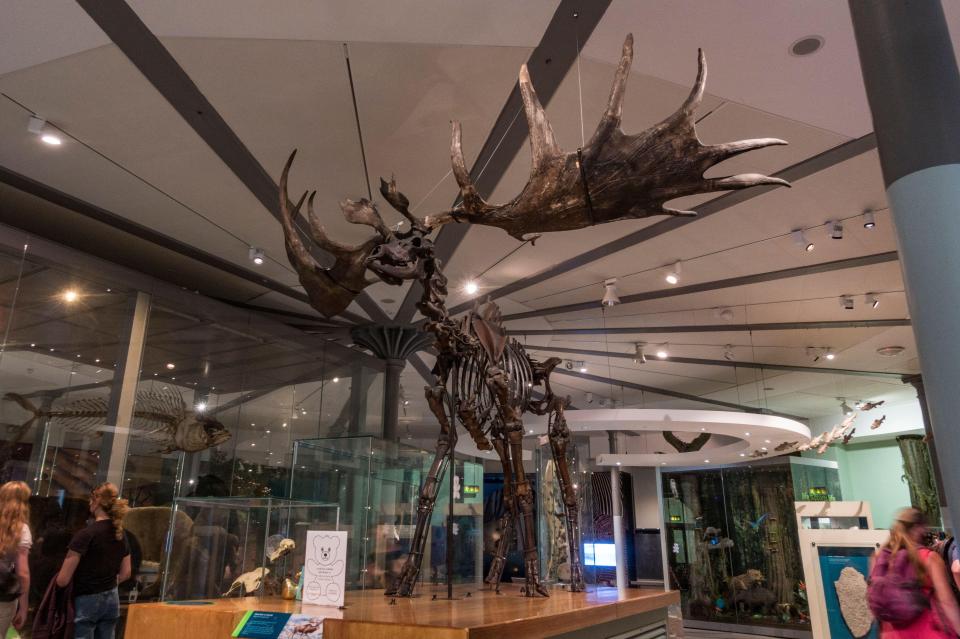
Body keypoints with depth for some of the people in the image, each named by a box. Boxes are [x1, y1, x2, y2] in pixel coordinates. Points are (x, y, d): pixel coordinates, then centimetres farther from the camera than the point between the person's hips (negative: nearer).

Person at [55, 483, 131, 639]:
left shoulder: (86, 534, -16)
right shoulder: (121, 535, 4)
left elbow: (63, 580, -13)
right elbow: (125, 574, 12)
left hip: (86, 601, -6)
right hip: (111, 600, 6)